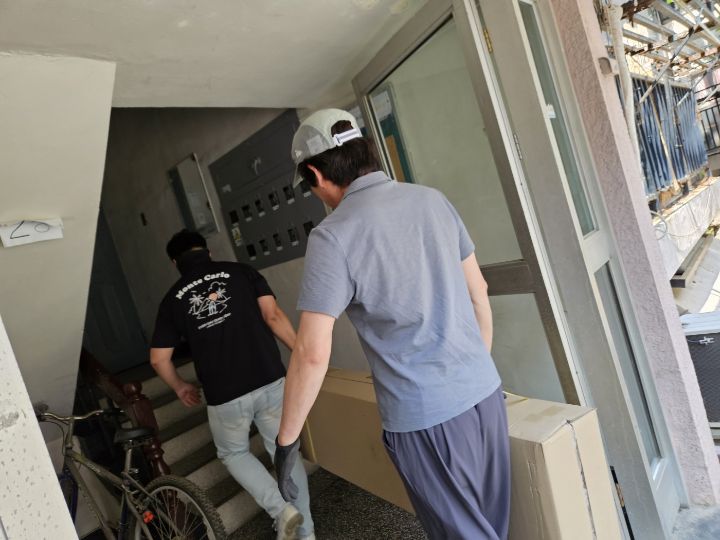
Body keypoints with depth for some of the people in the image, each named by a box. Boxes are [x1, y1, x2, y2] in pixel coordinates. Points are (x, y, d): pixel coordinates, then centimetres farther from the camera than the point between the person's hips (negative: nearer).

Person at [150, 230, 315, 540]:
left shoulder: (173, 298, 9)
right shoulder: (240, 271, 6)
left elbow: (158, 359, 9)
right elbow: (273, 316, -6)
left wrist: (180, 387, 26)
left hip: (224, 395, 0)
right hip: (270, 380, 1)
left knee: (233, 453, 26)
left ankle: (281, 510, 10)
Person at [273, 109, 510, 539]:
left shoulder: (333, 235, -15)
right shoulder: (433, 199, 2)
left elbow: (312, 353, -18)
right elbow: (478, 290, 10)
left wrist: (287, 440, -5)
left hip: (425, 418, -6)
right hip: (485, 391, 6)